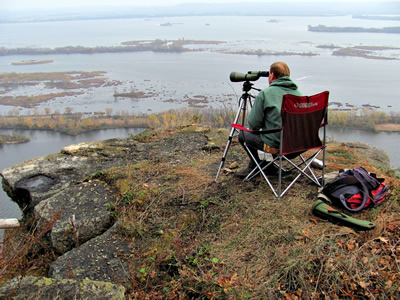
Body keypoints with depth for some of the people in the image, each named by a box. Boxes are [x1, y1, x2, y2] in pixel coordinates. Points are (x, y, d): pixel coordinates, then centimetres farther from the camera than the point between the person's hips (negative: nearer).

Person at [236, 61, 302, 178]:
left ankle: (254, 166, 25)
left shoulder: (264, 94, -9)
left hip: (276, 145, -7)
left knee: (243, 135, 14)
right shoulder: (298, 93, 8)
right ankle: (269, 166, 35)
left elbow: (253, 125, -10)